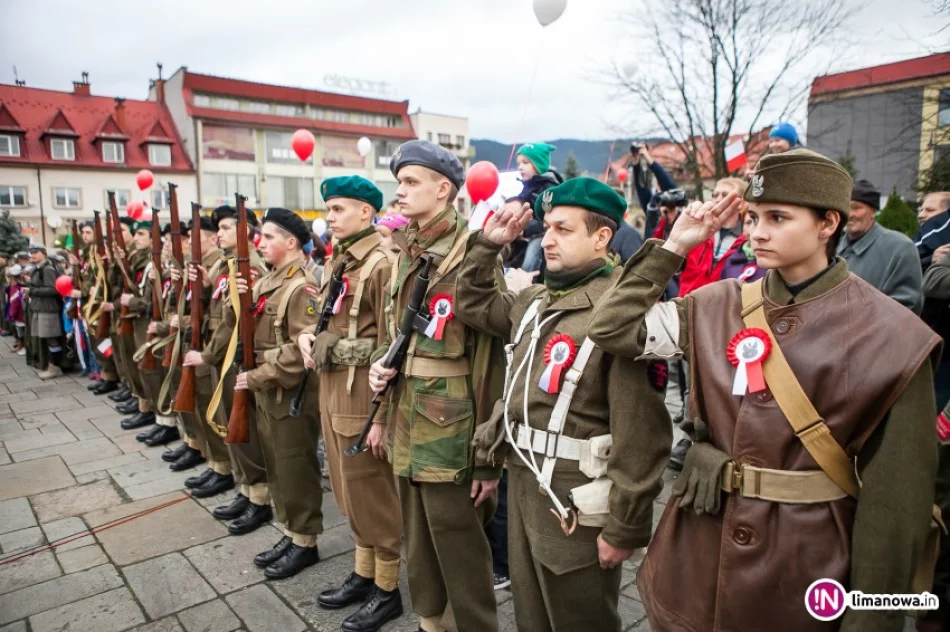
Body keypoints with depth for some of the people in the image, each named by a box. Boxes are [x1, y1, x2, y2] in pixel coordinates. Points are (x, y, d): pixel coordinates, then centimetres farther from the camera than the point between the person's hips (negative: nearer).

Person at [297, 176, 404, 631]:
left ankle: (387, 590, 23)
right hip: (332, 391, 9)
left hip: (362, 396, -9)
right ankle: (363, 573, 37)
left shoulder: (383, 264, -17)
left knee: (373, 494, 5)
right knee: (349, 491, 19)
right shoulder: (336, 262, 12)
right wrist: (307, 334, 1)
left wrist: (381, 415, -20)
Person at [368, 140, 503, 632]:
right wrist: (381, 364, 0)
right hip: (407, 424, 8)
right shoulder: (404, 256, 10)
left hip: (451, 430, -8)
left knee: (459, 548, 7)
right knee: (418, 539, 22)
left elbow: (492, 357, -17)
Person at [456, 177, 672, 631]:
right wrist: (488, 244, 10)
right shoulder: (536, 301, 7)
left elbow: (640, 432, -22)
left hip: (578, 503, -7)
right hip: (523, 485, 8)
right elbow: (474, 306, 24)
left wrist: (625, 527, -17)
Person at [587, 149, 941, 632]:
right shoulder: (719, 306, -2)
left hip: (805, 561, -3)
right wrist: (674, 246, -7)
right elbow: (611, 328, -4)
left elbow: (896, 492, -9)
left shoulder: (889, 336, -11)